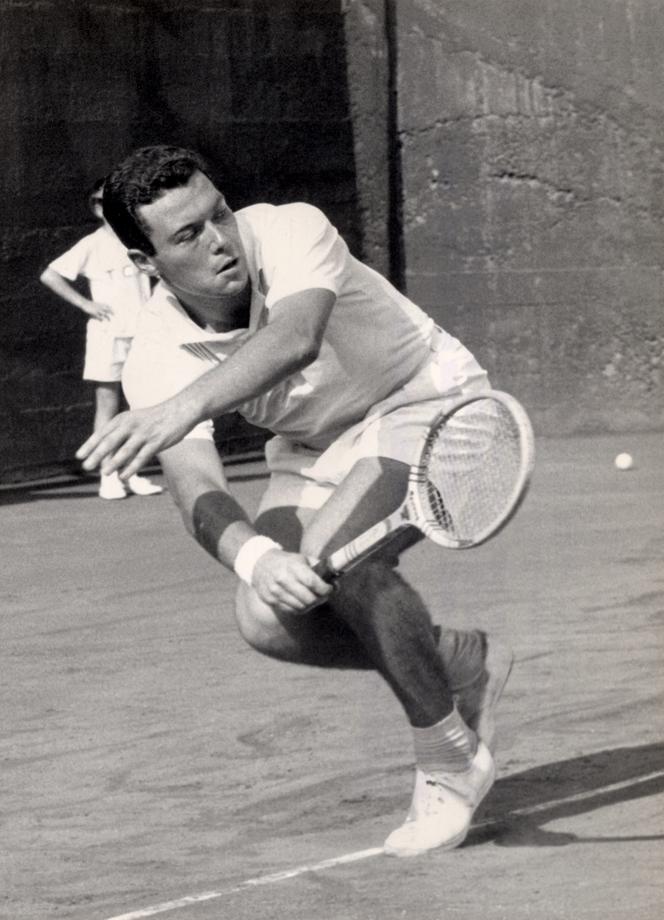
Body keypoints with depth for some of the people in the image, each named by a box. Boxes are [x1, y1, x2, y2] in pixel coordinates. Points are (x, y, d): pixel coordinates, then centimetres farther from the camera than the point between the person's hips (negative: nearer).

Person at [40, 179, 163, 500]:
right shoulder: (93, 245, -3)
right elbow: (49, 276, -5)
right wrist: (85, 304, -8)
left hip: (142, 333, 4)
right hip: (108, 335, -4)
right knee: (108, 404, -2)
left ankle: (134, 473, 9)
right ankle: (108, 477, -1)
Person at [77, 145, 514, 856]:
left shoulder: (291, 232, -31)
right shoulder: (156, 362, -20)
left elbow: (295, 340, -52)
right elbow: (198, 493, -29)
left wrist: (185, 406, -68)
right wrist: (253, 556, -52)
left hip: (422, 404, -5)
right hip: (313, 446, 5)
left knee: (335, 552, -31)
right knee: (267, 620, -16)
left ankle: (450, 759, -12)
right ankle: (464, 664, 10)